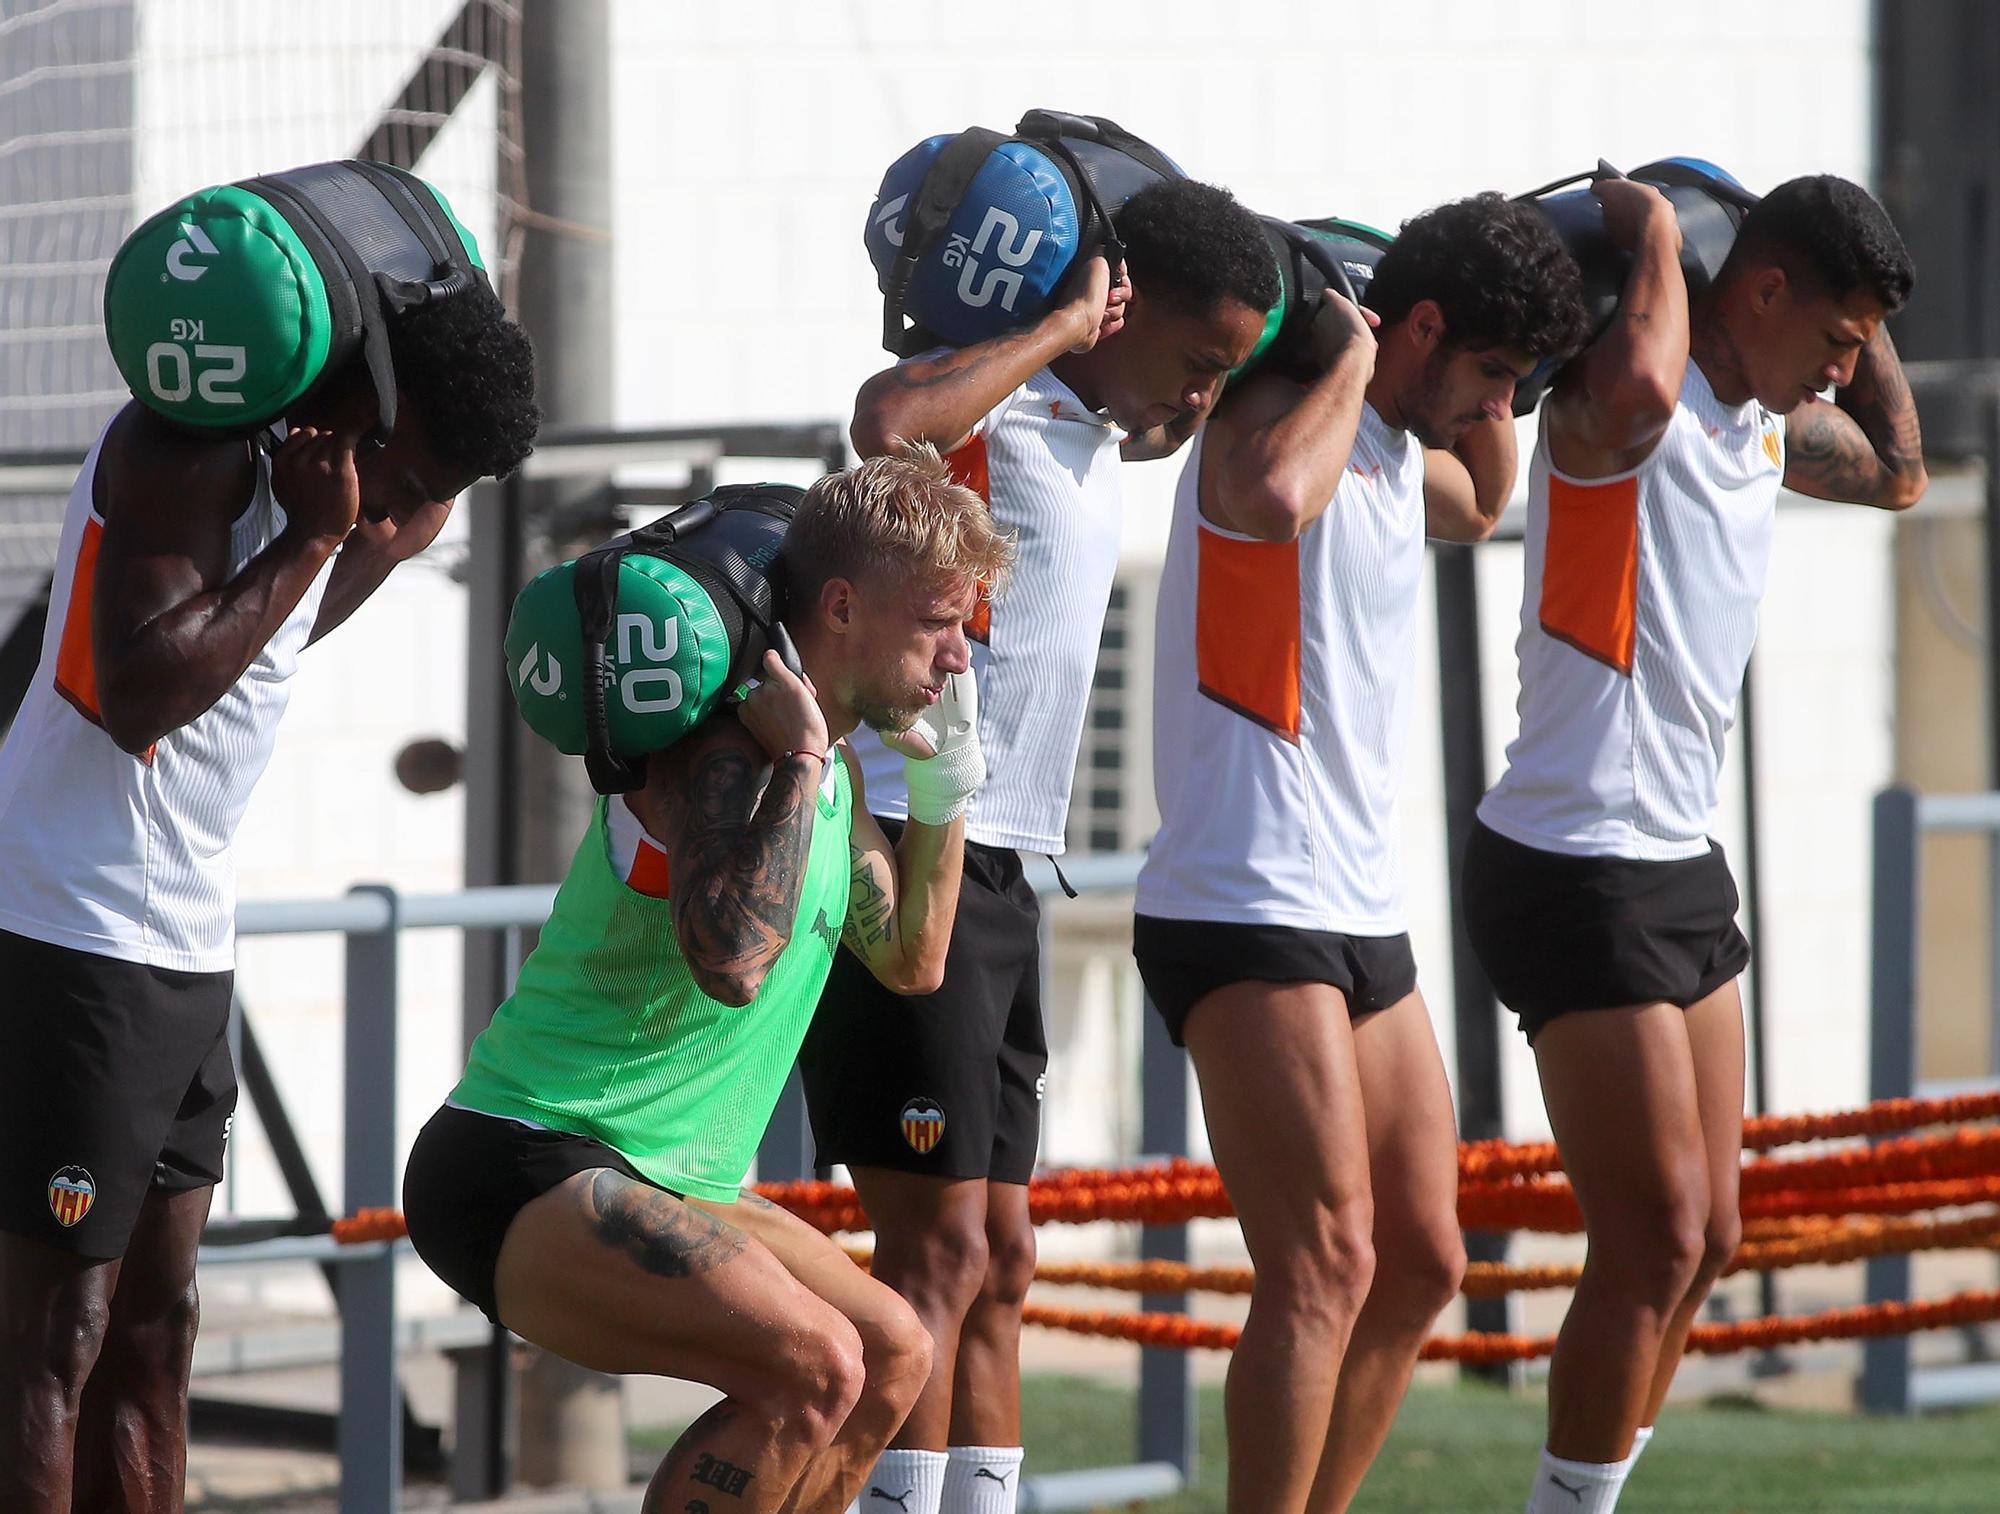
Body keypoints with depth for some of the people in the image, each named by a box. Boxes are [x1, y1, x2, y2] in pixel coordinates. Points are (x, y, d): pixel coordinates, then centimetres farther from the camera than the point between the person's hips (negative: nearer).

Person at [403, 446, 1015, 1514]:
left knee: (892, 1356, 14)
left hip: (648, 1183, 11)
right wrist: (799, 760, -28)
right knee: (810, 1365, -27)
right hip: (518, 1173, -11)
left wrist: (944, 793, 13)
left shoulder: (830, 768, 14)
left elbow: (909, 961, 27)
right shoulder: (722, 746, -18)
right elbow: (731, 961, -35)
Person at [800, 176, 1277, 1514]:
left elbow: (1162, 430, 42)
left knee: (1000, 1256, 9)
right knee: (940, 1250, -13)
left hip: (993, 875, 10)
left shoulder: (1091, 428, 16)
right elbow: (891, 424, -39)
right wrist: (1061, 330, -26)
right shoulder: (989, 394, -13)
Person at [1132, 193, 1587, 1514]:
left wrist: (1488, 406, 22)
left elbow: (1481, 506, 41)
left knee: (1423, 1261, 11)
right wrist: (1352, 361, -20)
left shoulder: (1395, 450, 17)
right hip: (1246, 911, -10)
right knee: (1326, 1266, -16)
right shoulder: (1278, 413, -11)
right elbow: (1274, 495, -37)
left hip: (1364, 913, 10)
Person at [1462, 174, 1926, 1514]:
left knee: (1706, 1241, 13)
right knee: (1654, 1245, -10)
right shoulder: (1611, 408, -16)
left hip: (1681, 867, 10)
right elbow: (1639, 388, -41)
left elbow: (1897, 474, 32)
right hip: (1577, 870, -10)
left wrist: (1864, 328, 16)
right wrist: (1650, 227, -24)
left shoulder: (1772, 423, 12)